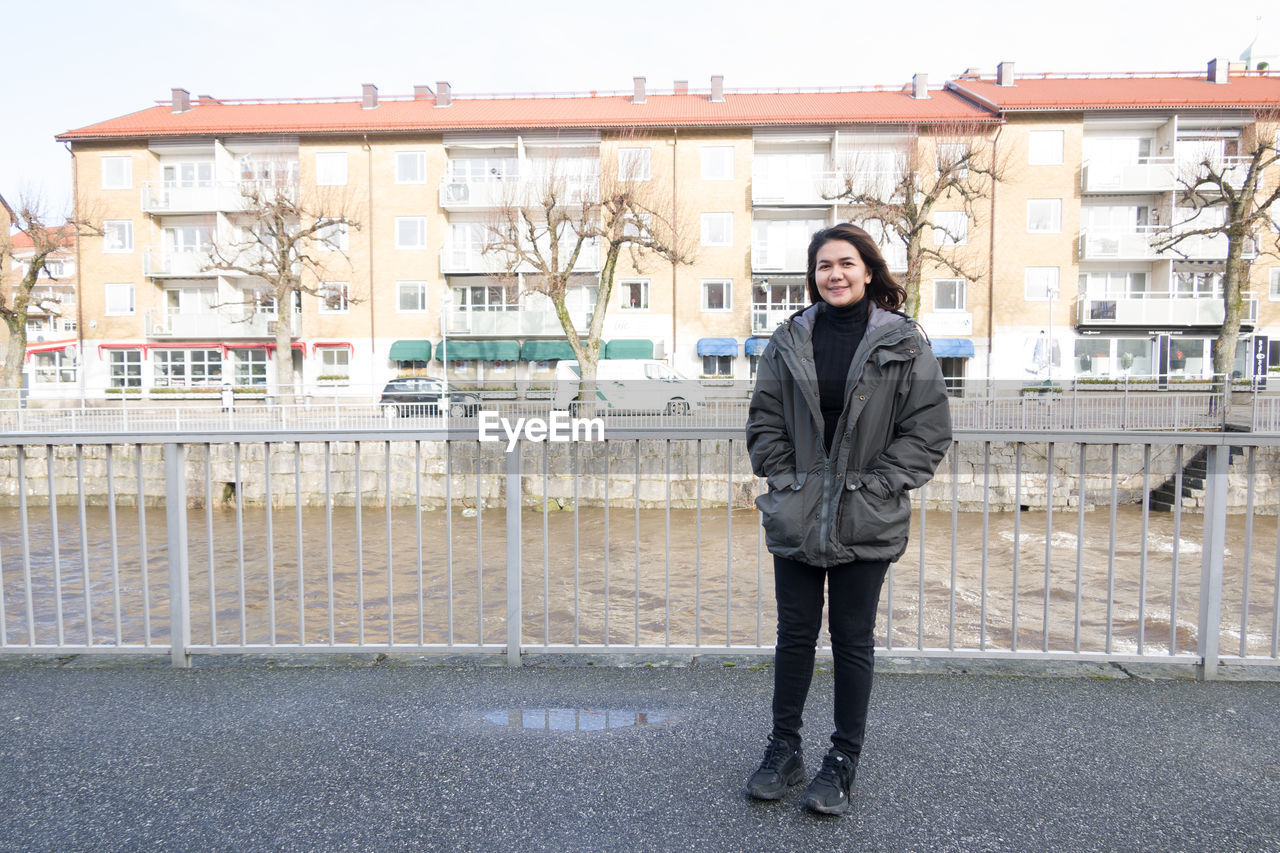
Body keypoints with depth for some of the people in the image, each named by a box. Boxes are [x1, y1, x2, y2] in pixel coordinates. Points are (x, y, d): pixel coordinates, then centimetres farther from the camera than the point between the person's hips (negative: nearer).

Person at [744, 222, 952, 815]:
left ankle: (843, 762, 25)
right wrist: (784, 479, -2)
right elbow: (764, 421, 9)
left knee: (853, 640, 9)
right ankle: (784, 750, 28)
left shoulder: (904, 344, -2)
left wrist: (873, 487, -9)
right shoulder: (788, 341, 5)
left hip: (865, 522, -2)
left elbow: (929, 431, -3)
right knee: (795, 633, 12)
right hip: (795, 516, 2)